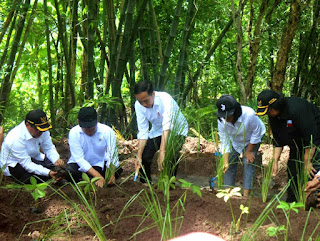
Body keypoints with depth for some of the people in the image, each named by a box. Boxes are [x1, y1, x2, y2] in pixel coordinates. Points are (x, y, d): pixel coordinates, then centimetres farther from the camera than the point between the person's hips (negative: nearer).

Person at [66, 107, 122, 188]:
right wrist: (97, 175, -35)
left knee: (117, 170, -26)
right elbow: (79, 159, -24)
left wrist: (111, 174, -40)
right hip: (81, 165, -1)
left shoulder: (107, 131, -17)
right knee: (69, 172, -33)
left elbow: (112, 155, -21)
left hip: (100, 163, 2)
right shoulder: (74, 133, -19)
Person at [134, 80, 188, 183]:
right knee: (145, 156, -11)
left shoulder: (165, 99, -36)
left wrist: (162, 151, -56)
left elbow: (167, 126, -46)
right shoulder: (139, 105, -20)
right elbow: (143, 132, -18)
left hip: (176, 129, -4)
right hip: (157, 130, 4)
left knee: (171, 154, -29)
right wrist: (139, 156, -28)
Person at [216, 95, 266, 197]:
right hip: (234, 141, 3)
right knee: (230, 164, -2)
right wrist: (225, 162, -28)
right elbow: (224, 142, -21)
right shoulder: (222, 121, -29)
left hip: (251, 139, -3)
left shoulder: (249, 115, -41)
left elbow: (256, 134, -22)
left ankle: (246, 194, -11)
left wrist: (249, 151, -15)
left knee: (248, 163, -14)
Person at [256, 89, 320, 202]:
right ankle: (291, 202, 16)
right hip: (297, 146, 8)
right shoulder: (273, 116, -6)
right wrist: (275, 161, -3)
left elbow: (311, 138, -30)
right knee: (292, 169, 6)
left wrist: (307, 162, -25)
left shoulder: (297, 109, -33)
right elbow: (278, 141, 4)